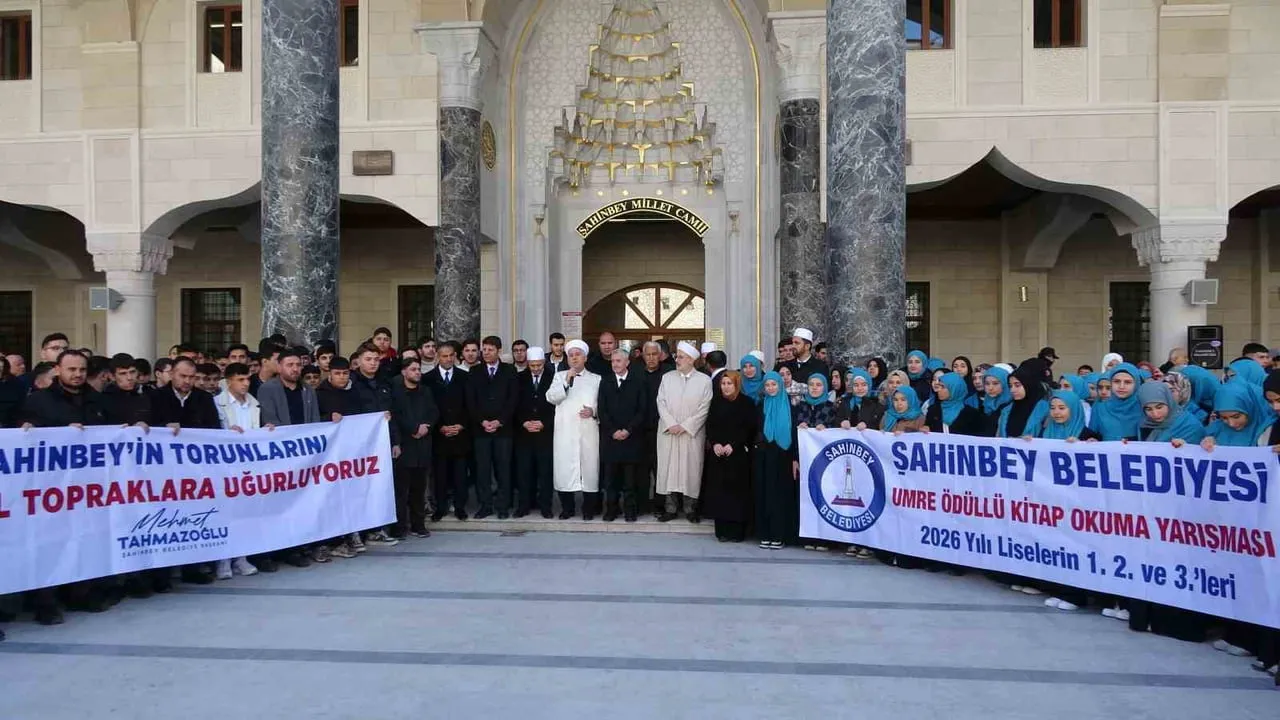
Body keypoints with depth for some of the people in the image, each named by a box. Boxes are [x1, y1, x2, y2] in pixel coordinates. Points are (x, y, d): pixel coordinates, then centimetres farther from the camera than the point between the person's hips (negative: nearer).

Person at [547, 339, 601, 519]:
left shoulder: (596, 379, 13)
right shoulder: (560, 376, 14)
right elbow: (551, 397, -1)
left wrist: (593, 411, -9)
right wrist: (566, 382, -11)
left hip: (588, 431, 0)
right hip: (565, 431, 0)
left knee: (589, 467, -1)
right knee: (564, 468, -3)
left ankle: (588, 509, 9)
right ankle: (567, 508, 10)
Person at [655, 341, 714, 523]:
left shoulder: (704, 380, -1)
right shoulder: (667, 377, 6)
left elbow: (704, 408, -5)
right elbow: (661, 403, 2)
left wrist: (685, 426, -11)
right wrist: (671, 424, -10)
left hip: (692, 433, -2)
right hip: (669, 432, 2)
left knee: (691, 468, 2)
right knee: (669, 467, 3)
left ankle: (690, 508, 13)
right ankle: (671, 508, 11)